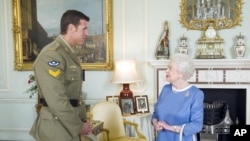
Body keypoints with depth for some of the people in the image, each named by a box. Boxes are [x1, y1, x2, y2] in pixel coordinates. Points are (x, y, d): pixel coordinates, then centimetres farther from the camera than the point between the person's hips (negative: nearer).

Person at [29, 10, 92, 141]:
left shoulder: (70, 54, 12)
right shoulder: (51, 55, -19)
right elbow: (57, 100, -24)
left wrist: (83, 119, 7)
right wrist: (78, 126, -15)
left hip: (70, 124, 9)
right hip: (56, 126, -9)